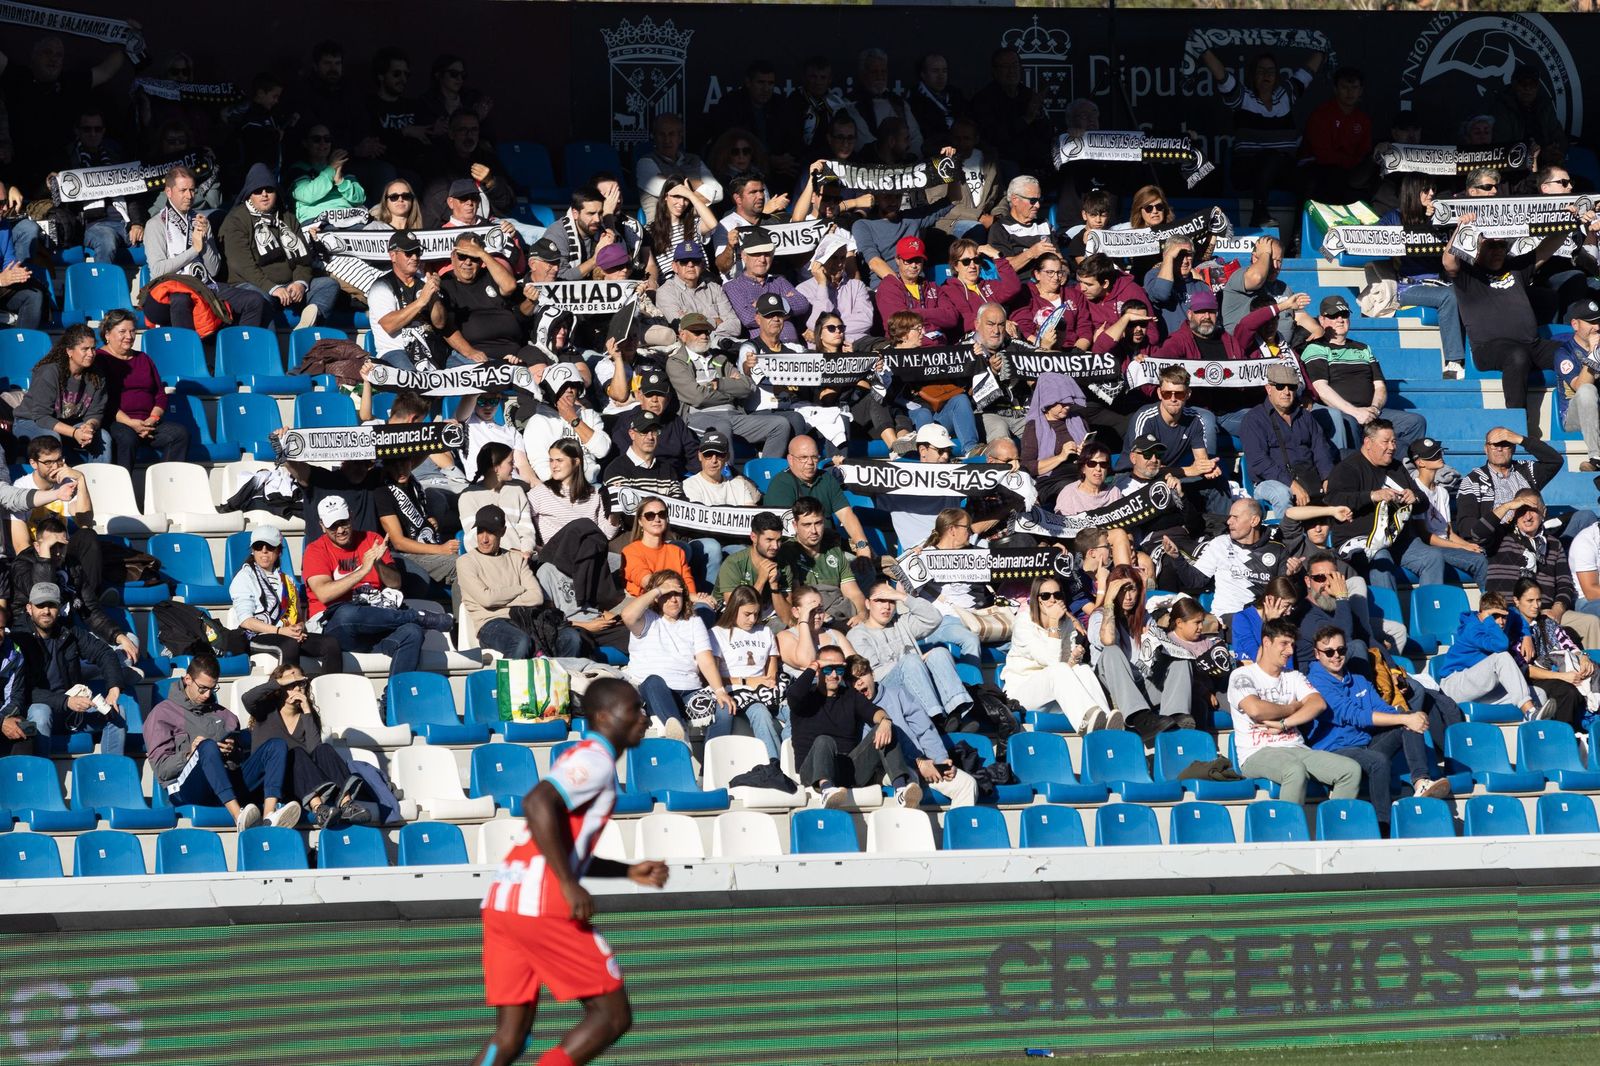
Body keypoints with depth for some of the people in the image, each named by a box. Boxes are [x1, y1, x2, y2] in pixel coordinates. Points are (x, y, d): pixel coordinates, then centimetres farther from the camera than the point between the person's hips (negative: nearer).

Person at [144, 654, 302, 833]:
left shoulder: (223, 714, 29)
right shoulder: (163, 713, 12)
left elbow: (241, 761, 24)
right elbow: (161, 768, 1)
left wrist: (232, 753, 1)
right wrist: (189, 755, -16)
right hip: (186, 790, -5)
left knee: (277, 745, -11)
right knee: (208, 746, -36)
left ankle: (269, 815, -38)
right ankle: (239, 817, -55)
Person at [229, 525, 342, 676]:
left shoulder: (287, 579, 28)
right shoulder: (245, 577, 10)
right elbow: (245, 621, -3)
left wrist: (299, 628, -3)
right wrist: (280, 631, -14)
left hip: (291, 634, 6)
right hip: (260, 636, -5)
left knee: (331, 644, -21)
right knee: (290, 644, -39)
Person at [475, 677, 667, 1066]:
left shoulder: (581, 759, 25)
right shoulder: (595, 760, -6)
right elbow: (537, 803, -24)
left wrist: (629, 872, 25)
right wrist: (569, 885, -22)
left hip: (502, 902, 9)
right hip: (540, 906, -9)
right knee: (613, 1014, 0)